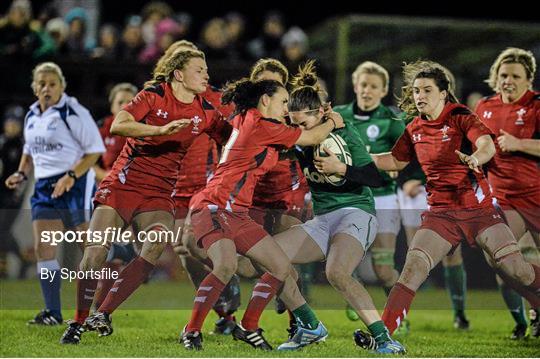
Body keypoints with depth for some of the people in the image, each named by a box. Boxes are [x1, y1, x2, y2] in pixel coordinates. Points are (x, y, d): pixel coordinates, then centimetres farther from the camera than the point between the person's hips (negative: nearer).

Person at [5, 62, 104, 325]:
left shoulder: (73, 112, -10)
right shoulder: (32, 115, 13)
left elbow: (95, 150, -12)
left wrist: (71, 176, -21)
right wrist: (22, 173, 9)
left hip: (76, 185, -7)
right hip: (44, 186, 7)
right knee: (43, 248, 1)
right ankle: (52, 312, 7)